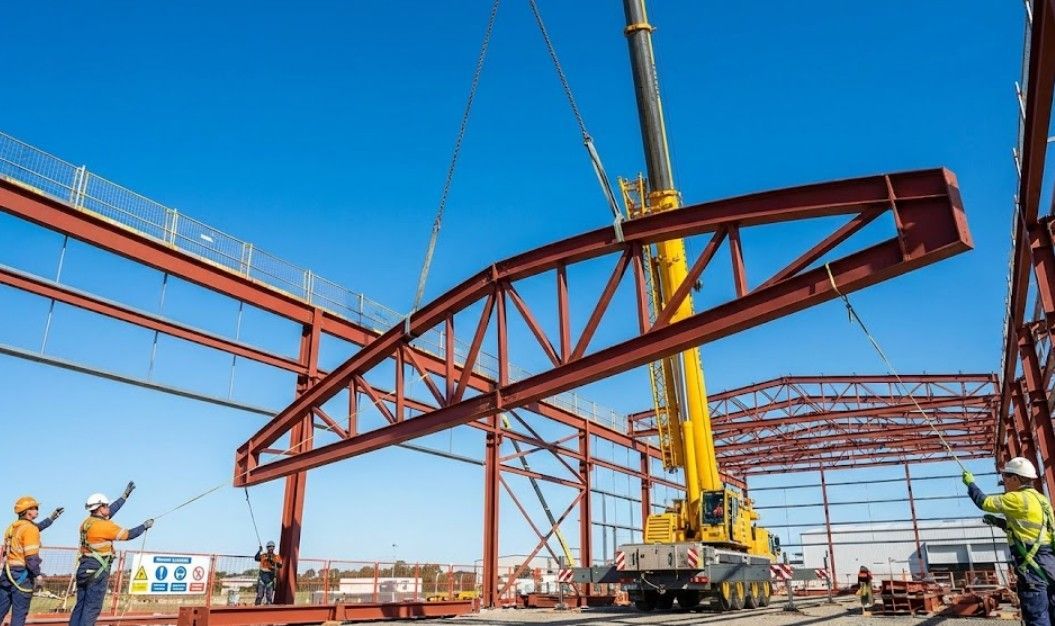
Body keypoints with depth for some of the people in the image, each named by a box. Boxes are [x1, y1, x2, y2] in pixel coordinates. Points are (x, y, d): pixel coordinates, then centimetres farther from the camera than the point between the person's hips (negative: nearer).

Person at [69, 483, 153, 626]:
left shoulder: (87, 522, 8)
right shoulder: (105, 526, -16)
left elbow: (110, 512, 22)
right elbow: (128, 534, -10)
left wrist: (125, 495, 28)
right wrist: (145, 526, 6)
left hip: (84, 569, 8)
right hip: (97, 571, -8)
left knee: (80, 606, 12)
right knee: (92, 609, -3)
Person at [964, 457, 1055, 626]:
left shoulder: (1017, 498, -11)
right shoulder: (1039, 498, 18)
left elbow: (983, 502, -5)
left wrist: (970, 483, 11)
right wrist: (999, 522, 23)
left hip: (1034, 565, -9)